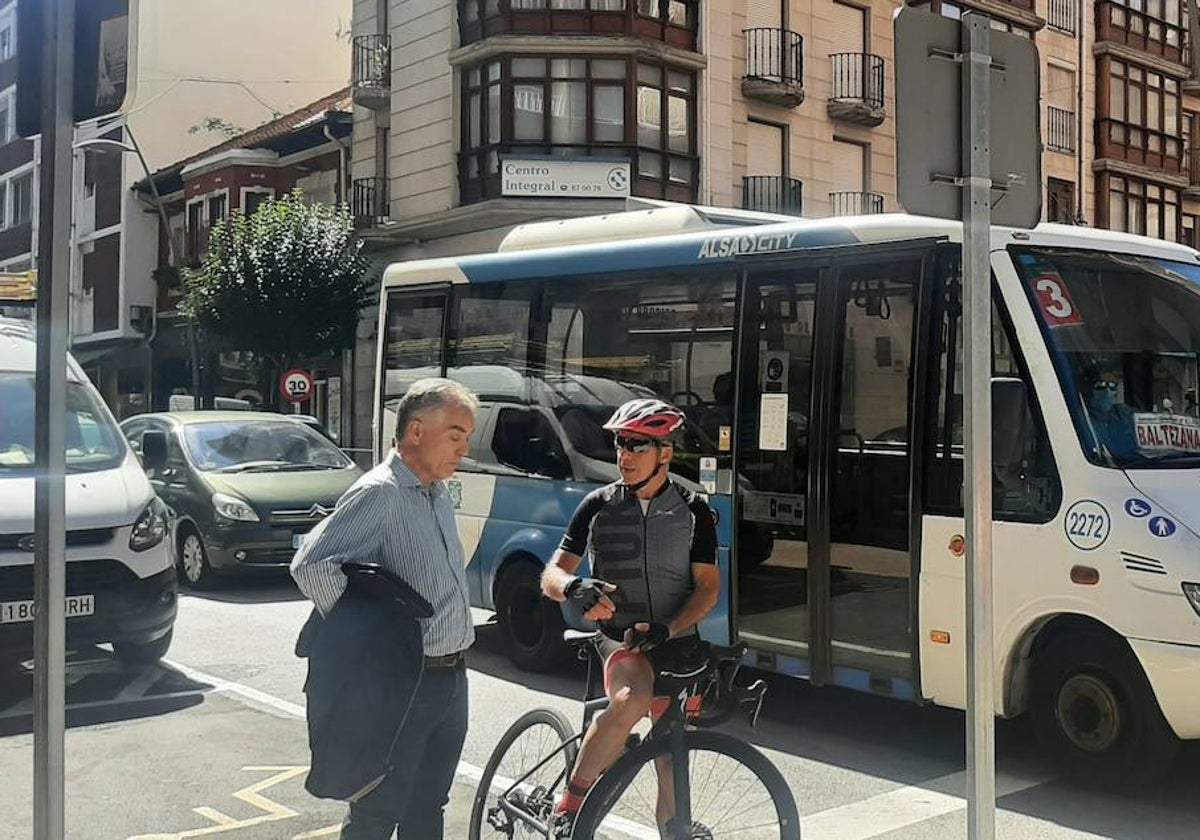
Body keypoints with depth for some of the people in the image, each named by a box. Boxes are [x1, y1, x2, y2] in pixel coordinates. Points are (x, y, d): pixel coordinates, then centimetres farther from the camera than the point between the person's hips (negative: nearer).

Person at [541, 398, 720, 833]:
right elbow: (551, 575, -2)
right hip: (620, 639, -2)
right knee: (631, 700, -34)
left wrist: (666, 627, -20)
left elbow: (708, 586, -3)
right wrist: (574, 588, -27)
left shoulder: (693, 511, 0)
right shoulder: (598, 506, -2)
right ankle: (568, 812, -23)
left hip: (677, 644, 2)